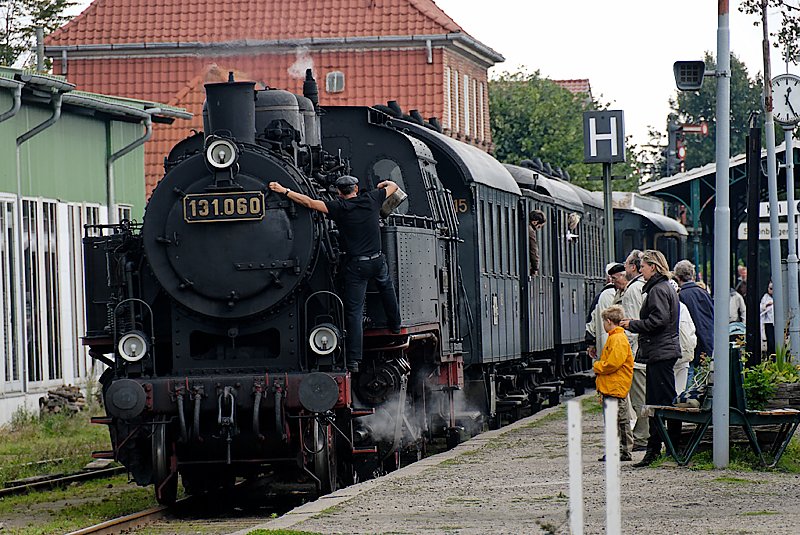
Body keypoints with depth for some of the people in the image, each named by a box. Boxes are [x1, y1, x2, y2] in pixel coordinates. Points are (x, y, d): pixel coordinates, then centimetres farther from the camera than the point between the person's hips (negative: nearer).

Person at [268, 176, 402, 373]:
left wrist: (284, 191, -9)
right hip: (378, 261, 4)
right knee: (386, 286, 36)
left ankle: (353, 361, -6)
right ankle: (395, 326, 48)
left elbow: (310, 203, -15)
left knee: (354, 311, -2)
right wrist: (385, 183, 42)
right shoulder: (371, 199, 2)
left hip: (356, 265, -4)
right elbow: (393, 186, 20)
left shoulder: (339, 208, -9)